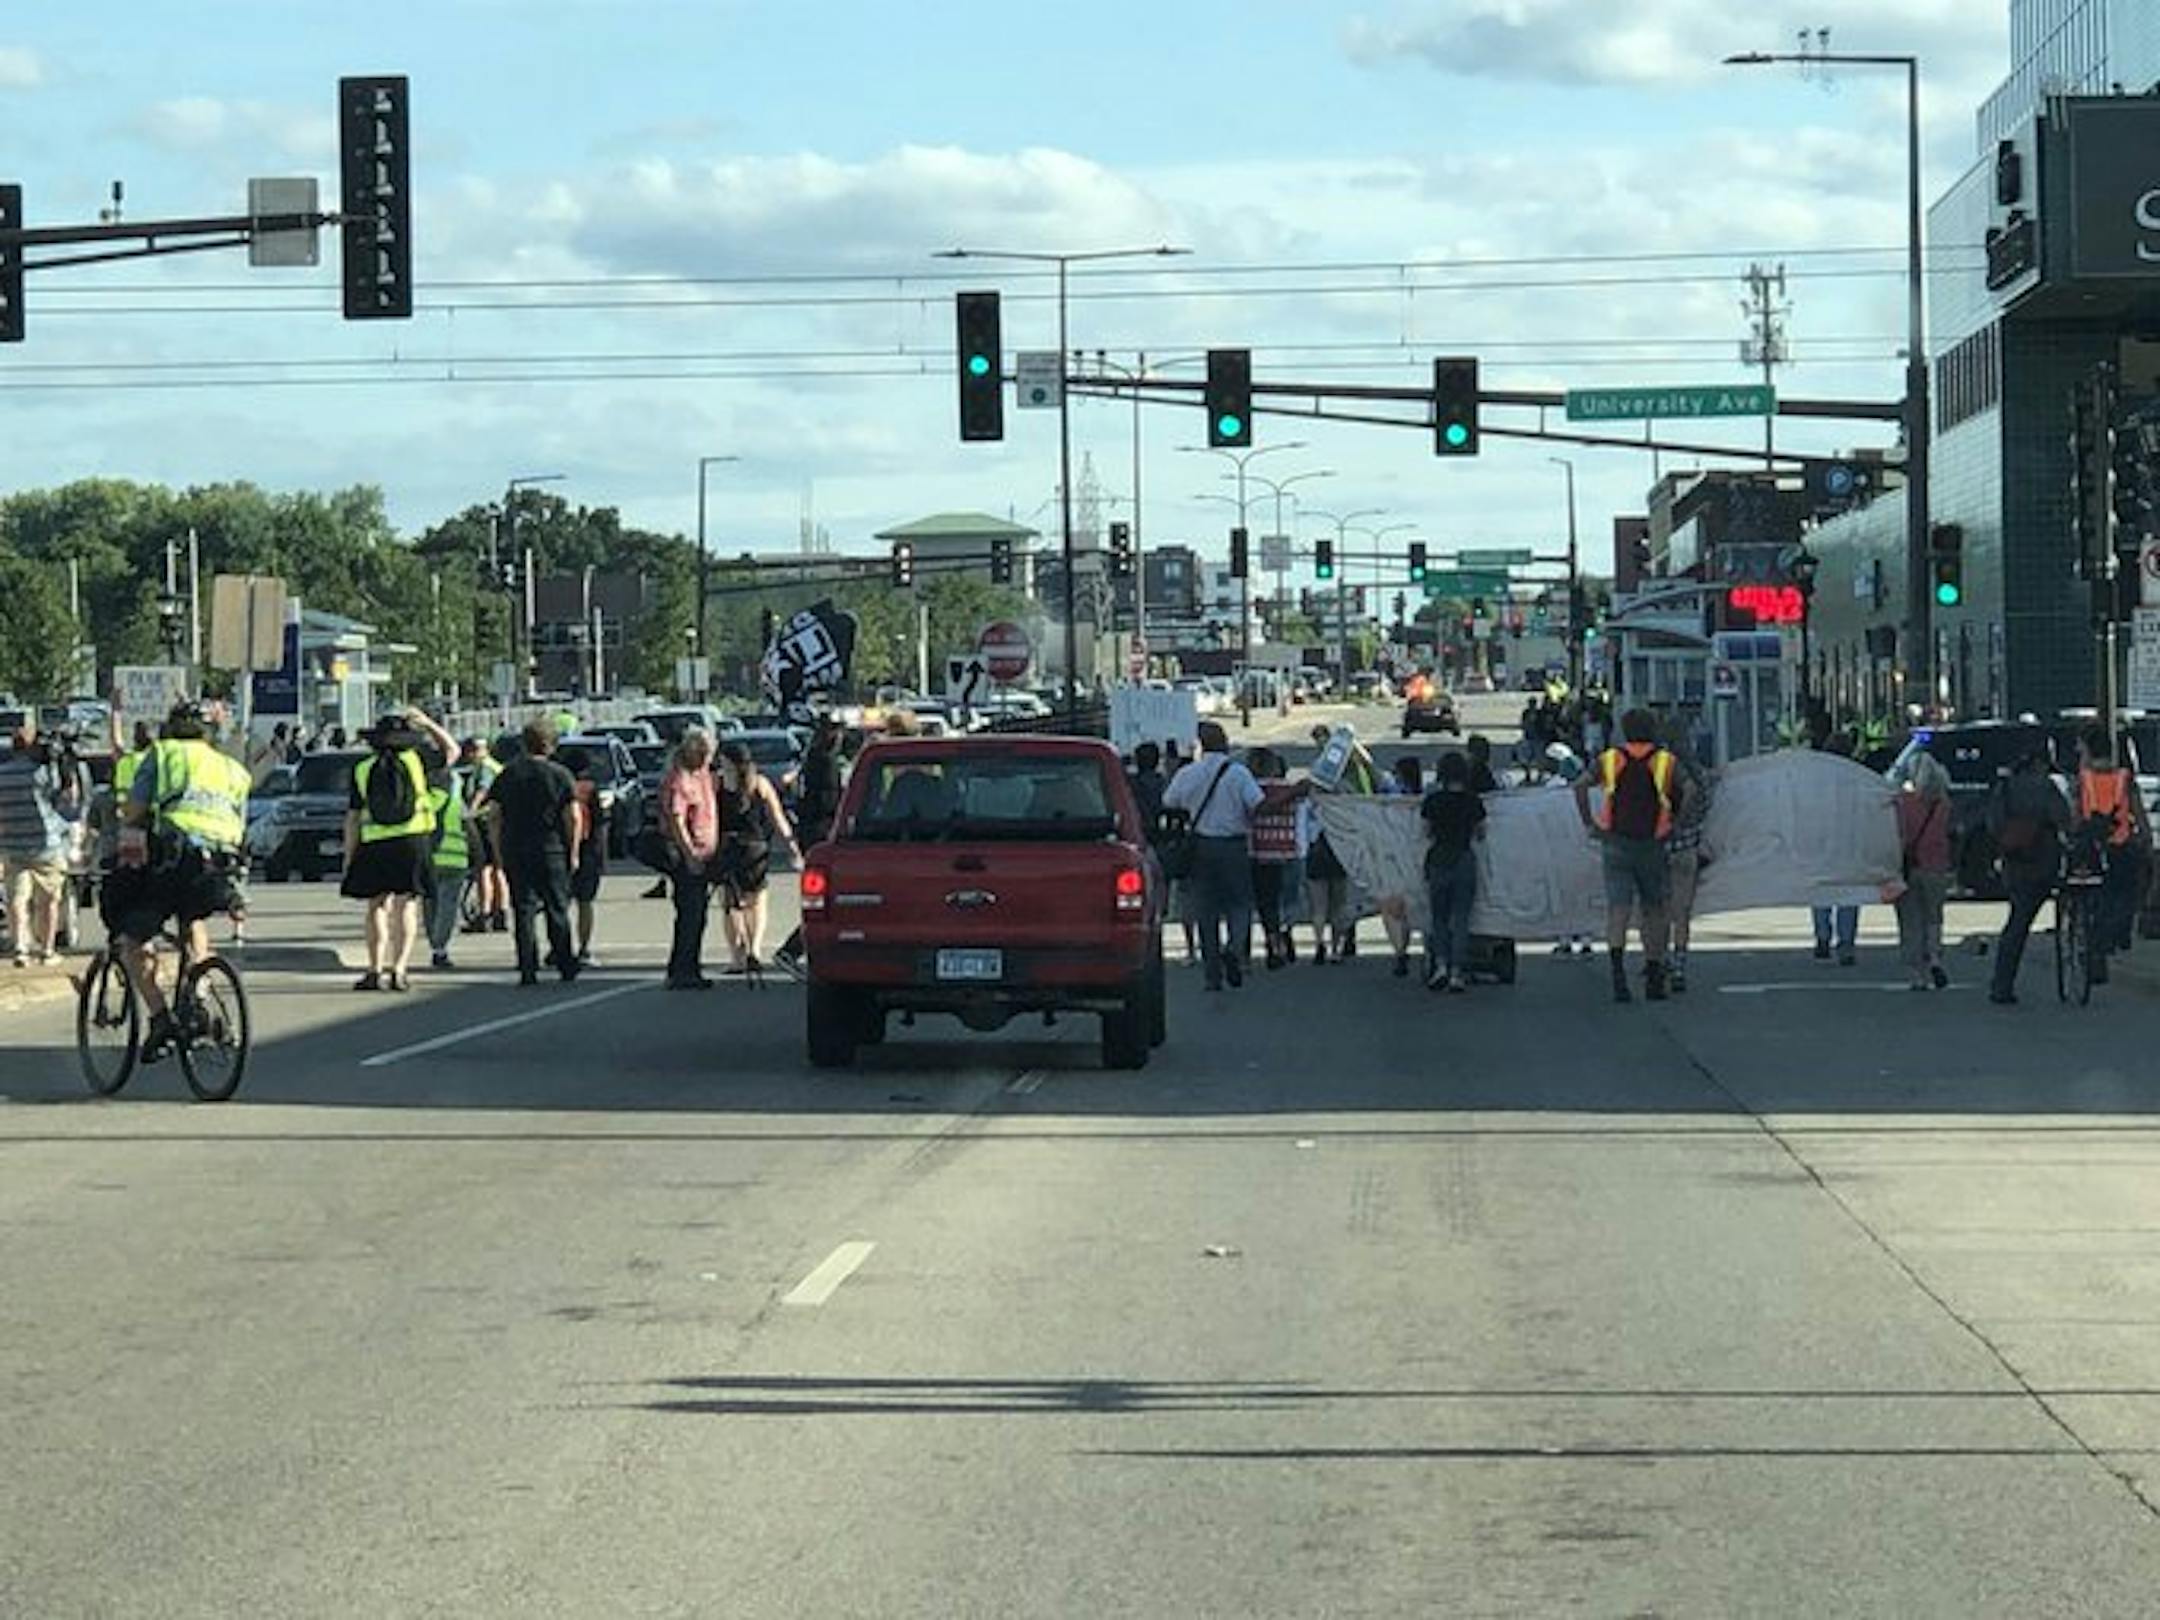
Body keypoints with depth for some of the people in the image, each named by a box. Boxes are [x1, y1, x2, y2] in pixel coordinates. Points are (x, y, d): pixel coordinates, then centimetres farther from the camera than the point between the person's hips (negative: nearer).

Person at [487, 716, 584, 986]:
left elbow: (494, 813, 5)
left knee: (523, 911, 4)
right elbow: (572, 816, -6)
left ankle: (528, 970, -1)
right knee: (557, 908, 9)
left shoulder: (507, 774, 5)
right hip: (552, 851, -2)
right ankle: (565, 966, 13)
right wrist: (573, 852, 0)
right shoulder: (560, 775, -3)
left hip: (514, 851, 2)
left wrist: (498, 852, 10)